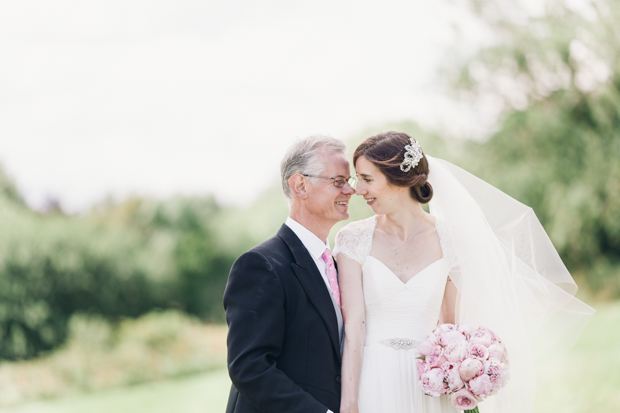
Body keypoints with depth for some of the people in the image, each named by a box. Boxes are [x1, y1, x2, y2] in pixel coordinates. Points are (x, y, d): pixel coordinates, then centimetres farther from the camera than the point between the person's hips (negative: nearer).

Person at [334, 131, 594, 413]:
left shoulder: (448, 240, 0)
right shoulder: (354, 239, -3)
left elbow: (450, 323, 8)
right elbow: (353, 328, -8)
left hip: (428, 389, 1)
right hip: (371, 386, -1)